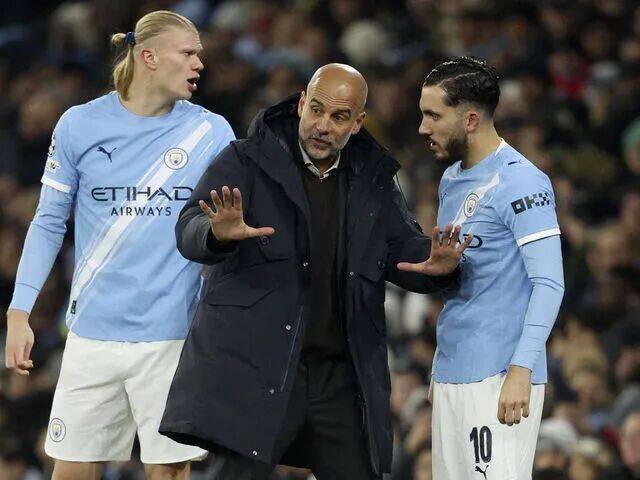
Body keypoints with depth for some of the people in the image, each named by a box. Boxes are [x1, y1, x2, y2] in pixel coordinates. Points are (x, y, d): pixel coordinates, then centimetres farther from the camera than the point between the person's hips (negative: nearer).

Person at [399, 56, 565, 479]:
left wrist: (521, 370, -23)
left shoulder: (520, 182, -12)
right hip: (452, 373, 9)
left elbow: (549, 283, -16)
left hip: (500, 378, -9)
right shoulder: (452, 179, 17)